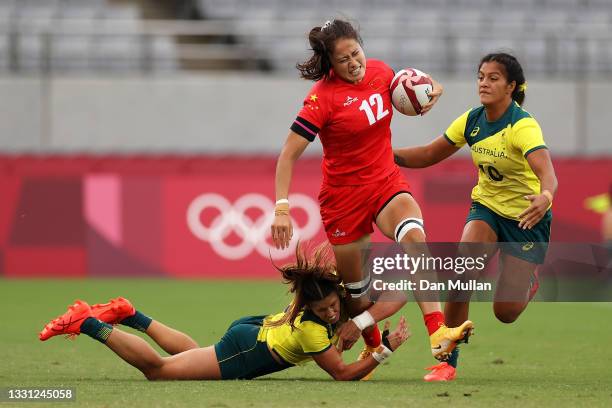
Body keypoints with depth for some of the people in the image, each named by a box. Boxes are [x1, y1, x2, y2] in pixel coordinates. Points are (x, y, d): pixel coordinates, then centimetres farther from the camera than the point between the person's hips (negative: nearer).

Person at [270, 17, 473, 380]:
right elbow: (289, 155, -17)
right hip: (344, 194, -3)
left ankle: (438, 333, -38)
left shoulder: (380, 71, -2)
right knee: (355, 286, 4)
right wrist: (282, 208, -27)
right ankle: (373, 347, 34)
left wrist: (428, 93, -4)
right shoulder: (323, 97, -17)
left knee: (414, 237, -28)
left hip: (387, 182, 3)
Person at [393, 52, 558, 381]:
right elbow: (429, 155, 3)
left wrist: (546, 197, -64)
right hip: (486, 206, 4)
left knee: (505, 312, -4)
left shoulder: (523, 126, -26)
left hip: (525, 217, -4)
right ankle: (447, 361, -12)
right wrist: (388, 154, -13)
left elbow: (547, 172, -42)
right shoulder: (471, 121, -8)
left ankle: (528, 280, 34)